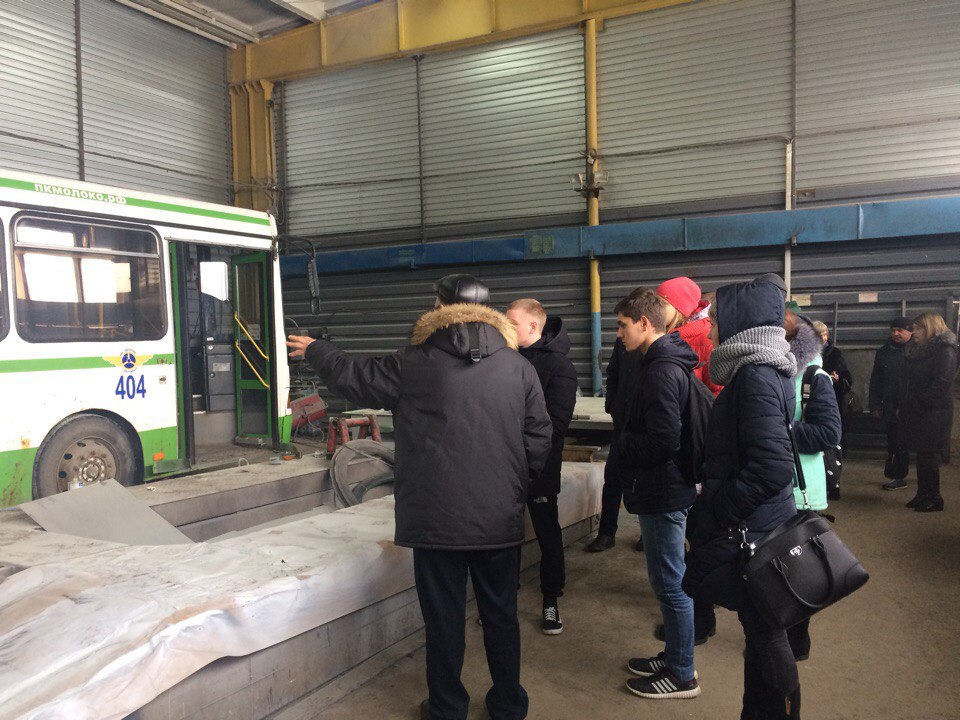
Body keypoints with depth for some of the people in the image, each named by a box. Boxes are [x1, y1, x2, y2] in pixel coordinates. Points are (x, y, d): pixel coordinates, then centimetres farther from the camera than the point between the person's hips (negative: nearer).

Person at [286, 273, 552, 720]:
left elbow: (352, 376, 7)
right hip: (500, 520, 3)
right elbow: (538, 443, 1)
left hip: (437, 520, -2)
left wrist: (314, 350, 26)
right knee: (501, 616, 17)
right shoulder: (519, 368, -1)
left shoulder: (414, 365, -7)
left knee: (444, 618, 12)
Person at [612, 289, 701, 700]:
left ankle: (681, 675, 16)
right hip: (666, 488, 10)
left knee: (670, 582, 2)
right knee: (669, 580, 20)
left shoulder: (662, 371, -21)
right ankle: (675, 656, 34)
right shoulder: (666, 362, 11)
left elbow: (662, 440, -27)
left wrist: (623, 445, -11)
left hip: (663, 494, -10)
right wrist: (628, 443, 5)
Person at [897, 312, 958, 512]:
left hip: (933, 413, -8)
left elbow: (941, 383, -19)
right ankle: (923, 495, 18)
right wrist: (902, 406, 10)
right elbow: (907, 381, 18)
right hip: (915, 412, 8)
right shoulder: (915, 350, 15)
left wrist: (920, 402, -16)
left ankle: (934, 498, 6)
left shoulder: (945, 351, -11)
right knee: (921, 454, 11)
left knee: (927, 455, -4)